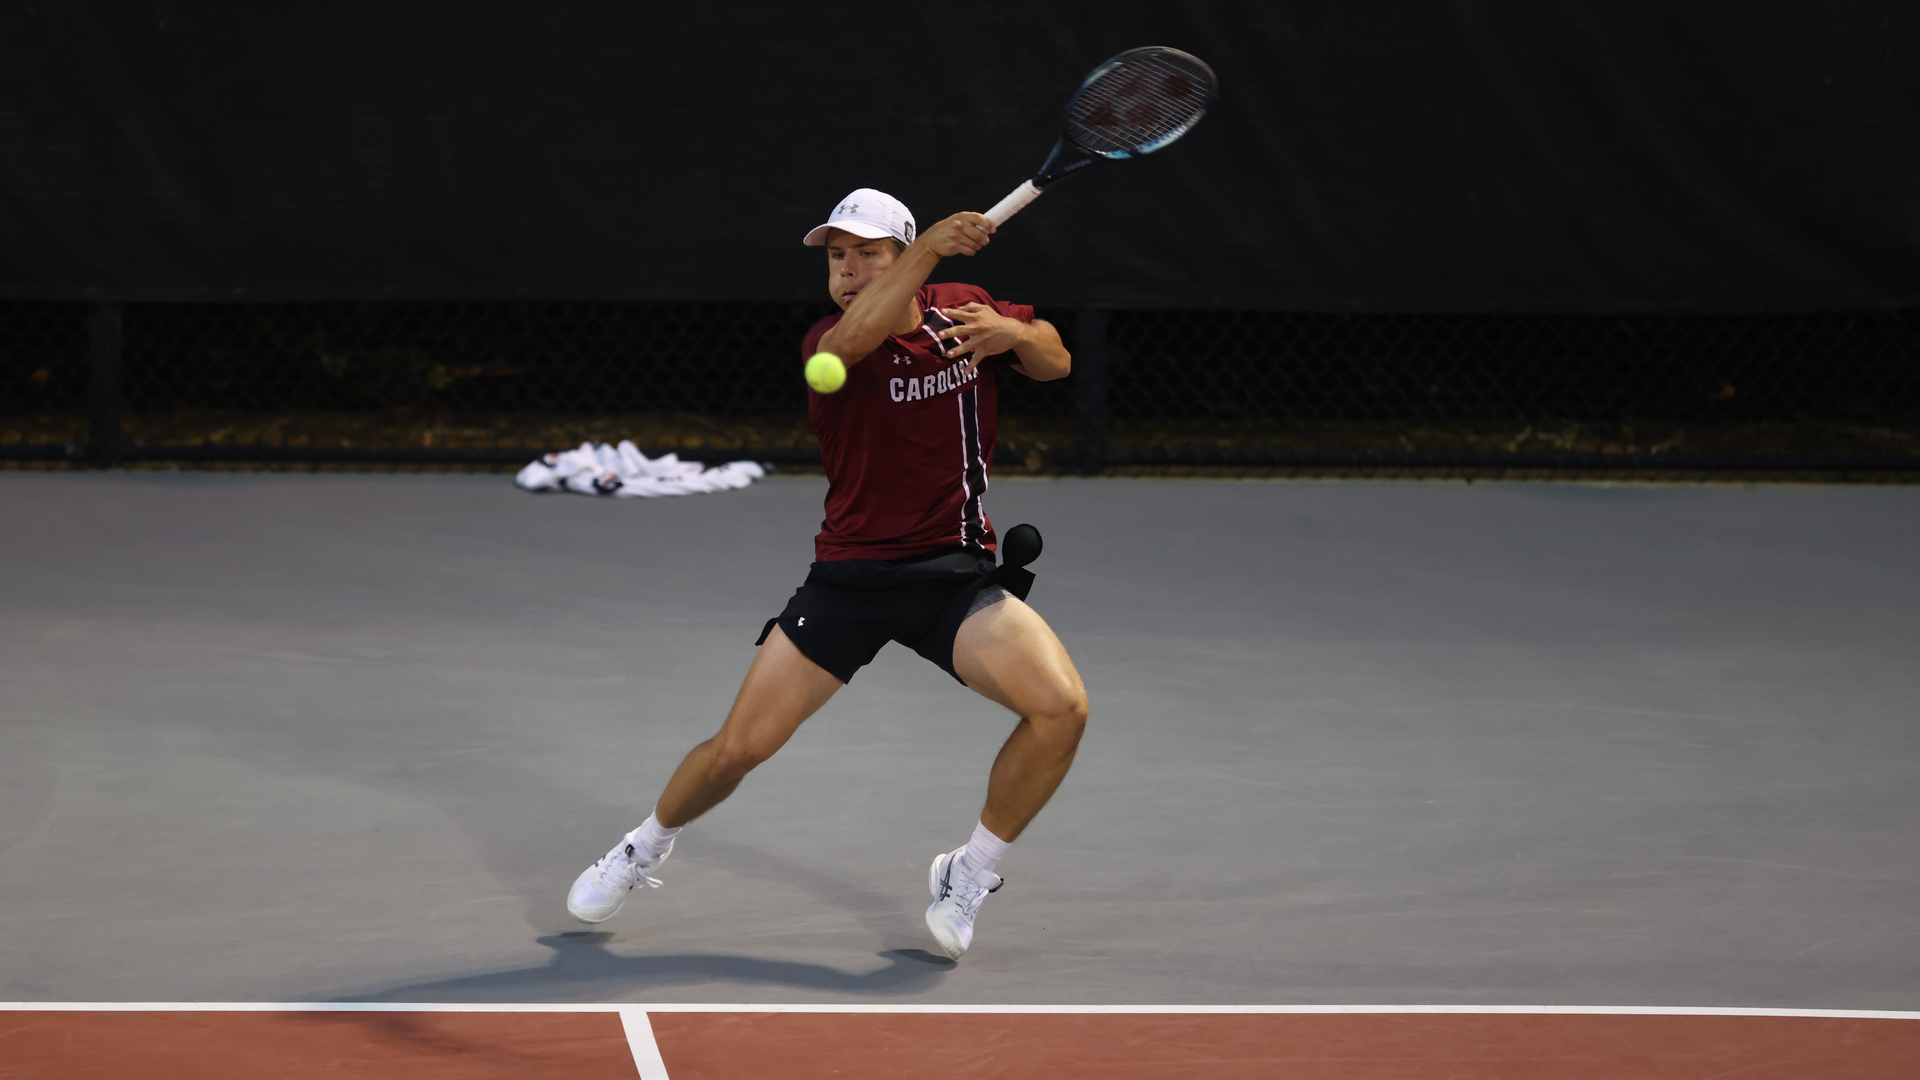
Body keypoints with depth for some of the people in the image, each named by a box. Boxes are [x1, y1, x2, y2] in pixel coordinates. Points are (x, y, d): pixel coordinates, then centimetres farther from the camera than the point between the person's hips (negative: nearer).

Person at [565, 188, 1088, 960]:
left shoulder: (961, 312, 2)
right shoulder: (828, 341, -10)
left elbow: (1056, 363, 13)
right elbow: (853, 337, -35)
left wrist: (1015, 333, -11)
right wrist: (931, 245, -48)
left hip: (957, 575, 2)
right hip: (849, 573, -2)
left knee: (1061, 706, -22)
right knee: (738, 747, -4)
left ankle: (970, 874, 0)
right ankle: (645, 848, 29)